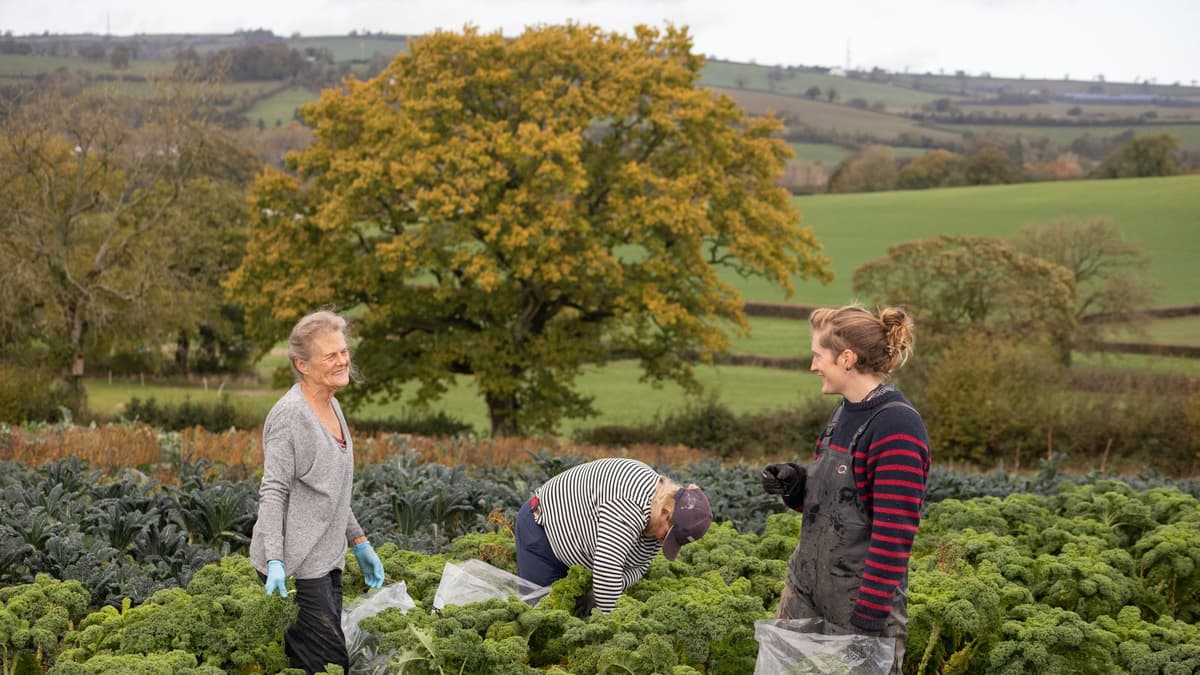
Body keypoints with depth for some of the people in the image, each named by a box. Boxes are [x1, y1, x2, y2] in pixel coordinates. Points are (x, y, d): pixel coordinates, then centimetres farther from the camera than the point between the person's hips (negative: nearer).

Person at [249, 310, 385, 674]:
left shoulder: (332, 407, 13)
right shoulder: (290, 415, -15)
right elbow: (273, 493, -17)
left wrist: (359, 541, 21)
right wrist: (275, 563, -24)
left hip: (326, 562, 9)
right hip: (295, 566, -9)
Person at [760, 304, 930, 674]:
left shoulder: (897, 427, -19)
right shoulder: (844, 413, 8)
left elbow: (894, 535, -22)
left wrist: (870, 616, -22)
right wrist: (794, 484, -3)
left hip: (863, 601, -8)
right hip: (805, 589, 9)